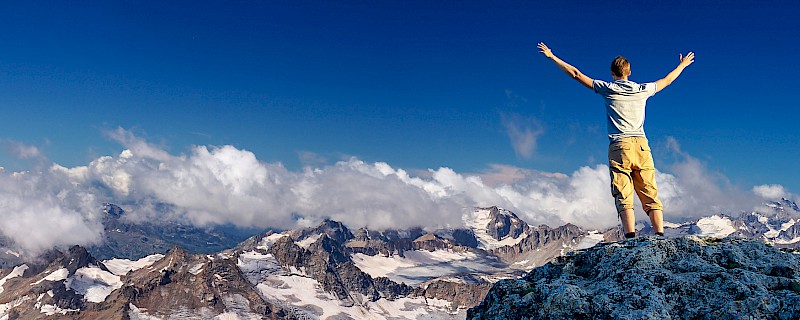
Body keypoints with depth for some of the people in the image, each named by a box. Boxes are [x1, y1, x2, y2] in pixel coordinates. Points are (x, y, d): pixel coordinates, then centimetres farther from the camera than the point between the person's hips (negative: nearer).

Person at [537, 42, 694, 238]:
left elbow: (576, 74, 11)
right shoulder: (643, 90, 16)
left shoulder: (608, 89, 8)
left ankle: (631, 237, -22)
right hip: (642, 146, 3)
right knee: (650, 195, 2)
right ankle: (660, 236, -9)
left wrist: (552, 57, 18)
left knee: (623, 197, -9)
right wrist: (682, 65, 53)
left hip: (619, 146, -3)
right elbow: (667, 80, 34)